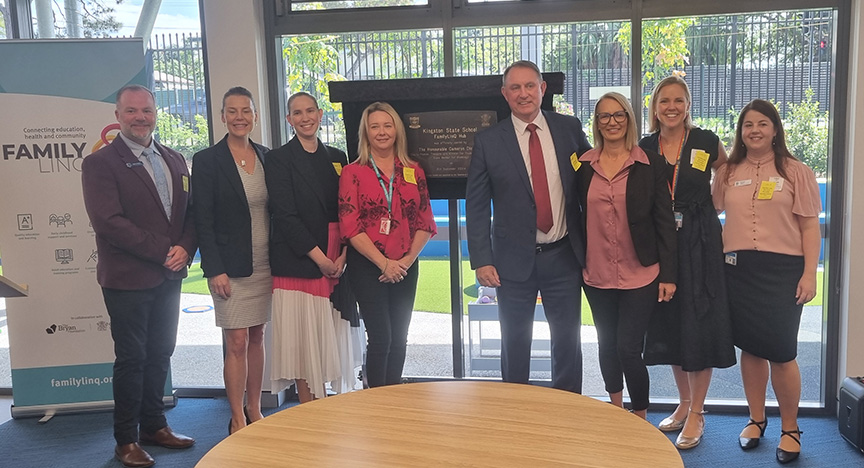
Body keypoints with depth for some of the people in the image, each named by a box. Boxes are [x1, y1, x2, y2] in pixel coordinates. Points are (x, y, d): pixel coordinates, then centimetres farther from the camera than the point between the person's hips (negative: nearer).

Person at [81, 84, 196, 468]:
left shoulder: (174, 161, 11)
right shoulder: (100, 163, -8)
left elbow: (190, 211, 10)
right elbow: (108, 222, -17)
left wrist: (185, 248, -9)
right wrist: (163, 251, -18)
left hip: (169, 277, 6)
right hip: (128, 278, -5)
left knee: (160, 354, 14)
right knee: (131, 358, 4)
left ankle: (154, 426, 29)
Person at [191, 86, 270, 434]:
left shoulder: (266, 157, 8)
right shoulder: (207, 161, -6)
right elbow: (203, 221, -9)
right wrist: (214, 270, -14)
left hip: (265, 265, 5)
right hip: (231, 269, -5)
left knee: (257, 339, 12)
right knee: (236, 343, -1)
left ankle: (255, 412, 23)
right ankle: (238, 420, 10)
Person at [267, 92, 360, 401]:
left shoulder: (337, 158, 13)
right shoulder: (279, 159, 0)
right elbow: (284, 215, -8)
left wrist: (343, 255, -6)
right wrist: (319, 257, -13)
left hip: (336, 263, 4)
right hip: (298, 262, -4)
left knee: (329, 339, 8)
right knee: (304, 343, -1)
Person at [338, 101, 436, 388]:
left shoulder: (413, 172, 8)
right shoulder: (353, 172, -2)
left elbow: (425, 223, 6)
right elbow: (350, 226, -8)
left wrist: (407, 260, -8)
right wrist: (384, 263, -14)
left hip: (405, 267, 4)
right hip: (368, 267, -3)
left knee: (399, 339, 10)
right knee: (380, 338, -6)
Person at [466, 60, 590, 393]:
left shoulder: (570, 129, 2)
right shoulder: (488, 141, -3)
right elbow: (476, 205, -1)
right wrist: (481, 261, -8)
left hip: (563, 256, 1)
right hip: (515, 259, -1)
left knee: (567, 339, 9)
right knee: (515, 343, 11)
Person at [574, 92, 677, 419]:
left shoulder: (651, 164, -3)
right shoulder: (583, 165, 4)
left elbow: (665, 221, -2)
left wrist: (668, 275, -6)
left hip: (640, 275, -3)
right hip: (597, 275, 3)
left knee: (629, 349, -7)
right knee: (607, 346, 15)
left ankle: (640, 420, 15)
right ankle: (616, 412, 37)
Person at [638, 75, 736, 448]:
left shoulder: (706, 142, -3)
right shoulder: (644, 148, 4)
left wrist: (708, 207, 2)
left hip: (699, 244, -3)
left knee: (698, 323, 0)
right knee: (668, 324, 11)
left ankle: (696, 414, 13)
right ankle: (684, 404, 28)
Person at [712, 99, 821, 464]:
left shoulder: (796, 172, 2)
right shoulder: (727, 173, 9)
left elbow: (810, 227, -1)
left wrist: (809, 274, -8)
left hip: (782, 270, -3)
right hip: (738, 269, 3)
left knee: (781, 352, -3)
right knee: (750, 347, 9)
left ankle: (790, 429, 16)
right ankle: (756, 419, 25)